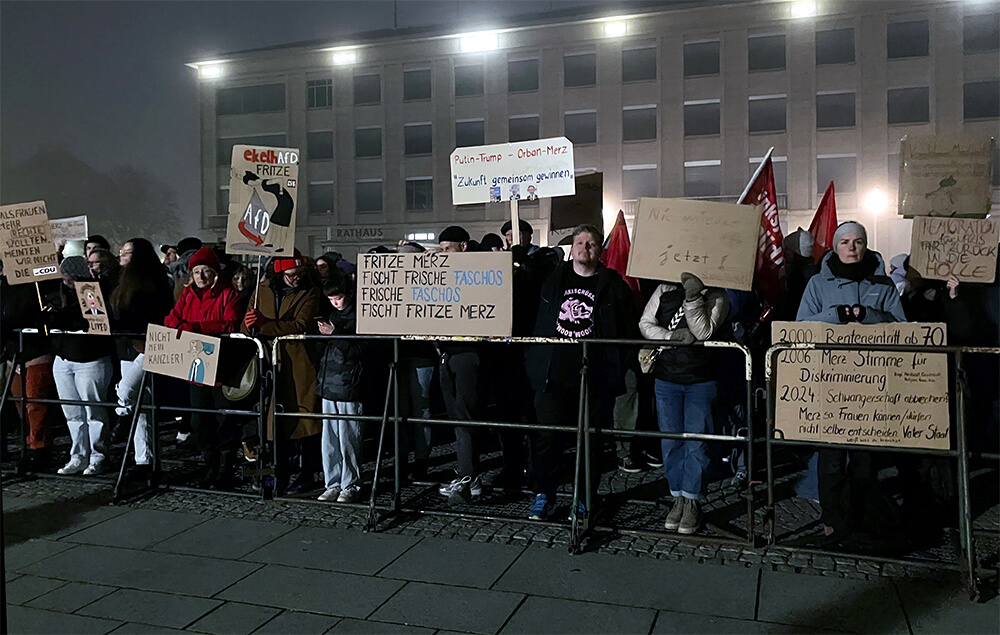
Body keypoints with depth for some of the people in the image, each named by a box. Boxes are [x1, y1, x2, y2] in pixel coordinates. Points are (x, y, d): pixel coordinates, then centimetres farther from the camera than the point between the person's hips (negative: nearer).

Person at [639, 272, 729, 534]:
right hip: (666, 377, 3)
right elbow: (645, 324, 4)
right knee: (670, 441, 7)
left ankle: (692, 501, 12)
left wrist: (693, 297, -20)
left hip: (701, 380, -3)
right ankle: (678, 498, 19)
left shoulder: (716, 295, -1)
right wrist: (673, 336, -11)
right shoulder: (665, 290, 8)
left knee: (696, 442, -1)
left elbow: (704, 331, -14)